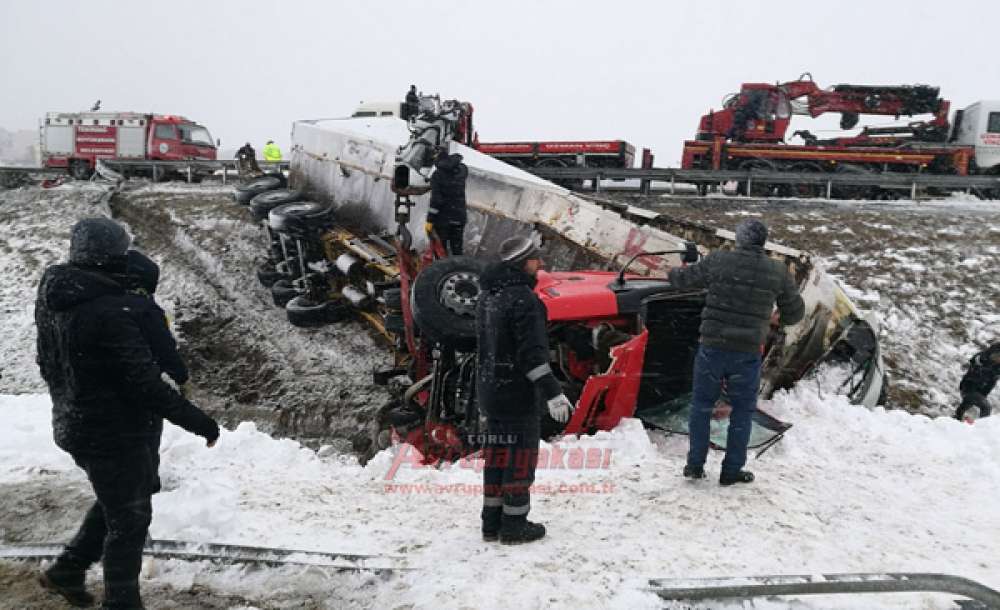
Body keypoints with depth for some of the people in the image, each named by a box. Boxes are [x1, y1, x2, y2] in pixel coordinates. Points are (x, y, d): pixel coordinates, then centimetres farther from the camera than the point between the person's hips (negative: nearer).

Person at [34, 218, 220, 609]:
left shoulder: (52, 296, 0)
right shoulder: (109, 310, -28)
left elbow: (48, 364, 14)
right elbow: (145, 382, -27)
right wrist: (197, 421, -19)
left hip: (73, 425, 9)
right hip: (113, 432, -9)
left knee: (117, 502, 28)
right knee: (129, 519, 9)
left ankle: (66, 571, 36)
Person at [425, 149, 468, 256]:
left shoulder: (436, 175, -14)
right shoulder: (462, 170, -1)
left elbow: (435, 200, -19)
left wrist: (429, 220, -16)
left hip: (443, 218, -4)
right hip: (459, 217, 4)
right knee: (457, 250, 13)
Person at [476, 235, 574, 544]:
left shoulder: (487, 295, 10)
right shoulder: (522, 298, -19)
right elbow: (532, 353, -24)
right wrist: (552, 392, -21)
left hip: (489, 388, 9)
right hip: (517, 392, -9)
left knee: (496, 453, 15)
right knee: (521, 455, 3)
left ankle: (492, 522, 23)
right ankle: (514, 525, 11)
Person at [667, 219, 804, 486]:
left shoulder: (718, 261, -5)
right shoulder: (778, 271, -2)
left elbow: (684, 278, 10)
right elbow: (795, 312, 10)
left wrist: (673, 272, 34)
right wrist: (779, 319, 32)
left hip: (712, 346, 0)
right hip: (748, 353, 0)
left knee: (702, 404, 15)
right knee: (742, 410, 14)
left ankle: (695, 465, 19)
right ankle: (732, 471, 18)